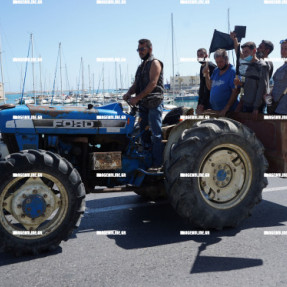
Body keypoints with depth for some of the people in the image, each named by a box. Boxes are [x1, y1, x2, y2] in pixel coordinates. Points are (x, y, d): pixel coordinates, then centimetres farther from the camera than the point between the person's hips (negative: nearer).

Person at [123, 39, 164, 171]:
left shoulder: (154, 63, -3)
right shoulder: (141, 66, 22)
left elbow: (153, 84, -15)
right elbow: (136, 84, 17)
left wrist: (137, 98, -19)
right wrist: (129, 93, -5)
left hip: (154, 104, -8)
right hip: (143, 105, 8)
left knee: (155, 134, -7)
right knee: (143, 133, 9)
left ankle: (157, 164, -3)